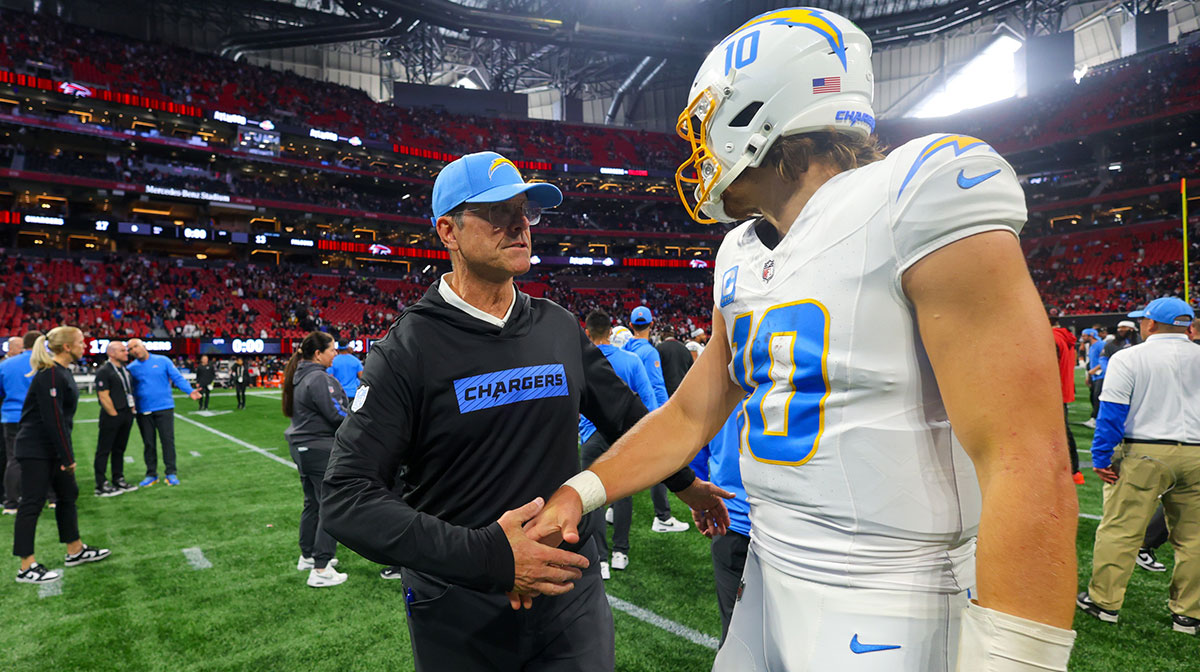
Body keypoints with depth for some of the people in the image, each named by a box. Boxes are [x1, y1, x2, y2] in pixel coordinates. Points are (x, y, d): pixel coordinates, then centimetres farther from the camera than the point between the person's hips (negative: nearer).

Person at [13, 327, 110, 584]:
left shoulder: (62, 372, 10)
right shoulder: (50, 375, -20)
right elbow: (53, 419, -22)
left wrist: (67, 454, 15)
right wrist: (67, 457, -18)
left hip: (52, 448, 10)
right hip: (36, 450, -10)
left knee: (69, 494, 15)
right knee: (32, 503, -2)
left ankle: (75, 550, 27)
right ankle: (27, 567, 7)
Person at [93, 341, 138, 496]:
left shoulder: (125, 369, 15)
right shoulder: (103, 371, -11)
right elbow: (103, 397, -15)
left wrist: (132, 408, 12)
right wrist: (115, 415, -14)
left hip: (127, 415, 8)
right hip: (111, 417, -8)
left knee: (119, 449, 15)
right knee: (104, 450, 0)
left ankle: (118, 481, 24)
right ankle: (101, 486, 4)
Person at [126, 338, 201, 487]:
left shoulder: (162, 361, 0)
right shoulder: (131, 368, 6)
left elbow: (178, 378, -1)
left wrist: (190, 391, -16)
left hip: (164, 408, -2)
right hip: (143, 411, 2)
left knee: (168, 440, -2)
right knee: (148, 443, 8)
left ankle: (171, 473, 7)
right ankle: (151, 474, 20)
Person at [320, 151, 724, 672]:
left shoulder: (560, 329, 2)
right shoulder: (408, 350, -13)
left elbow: (624, 414, 16)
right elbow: (348, 497, -18)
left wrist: (684, 482, 25)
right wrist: (485, 555, -27)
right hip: (460, 613, -3)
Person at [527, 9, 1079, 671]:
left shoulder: (915, 200, -17)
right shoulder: (742, 260, 8)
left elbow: (1028, 472, -22)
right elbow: (690, 414, 14)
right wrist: (577, 492, 7)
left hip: (890, 615, -7)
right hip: (769, 579, 7)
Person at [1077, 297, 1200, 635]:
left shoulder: (1127, 358, -5)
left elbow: (1112, 413, -9)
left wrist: (1101, 457, -6)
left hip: (1144, 454, -4)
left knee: (1121, 529, 1)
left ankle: (1105, 601, 8)